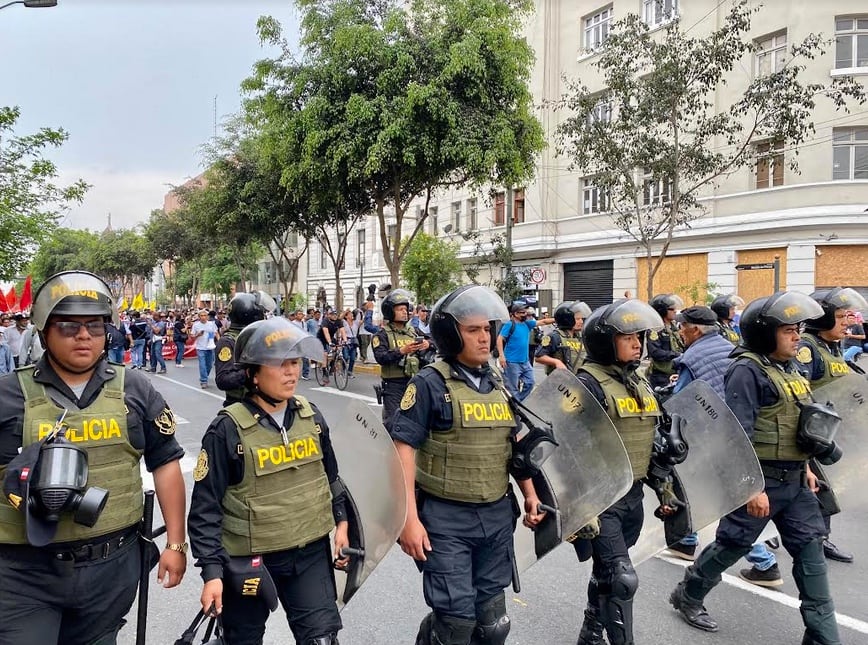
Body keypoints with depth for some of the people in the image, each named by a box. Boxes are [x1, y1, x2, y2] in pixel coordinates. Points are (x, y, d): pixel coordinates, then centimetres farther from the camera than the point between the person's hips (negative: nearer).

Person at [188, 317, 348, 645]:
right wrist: (212, 571, -15)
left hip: (311, 552, 3)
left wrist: (341, 520, 8)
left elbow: (330, 476, 12)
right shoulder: (228, 429, -17)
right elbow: (205, 508, -13)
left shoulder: (311, 416, -3)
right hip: (249, 558, -3)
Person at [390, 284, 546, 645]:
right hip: (445, 518, -6)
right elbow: (403, 449, -14)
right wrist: (409, 518, -18)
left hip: (498, 516, 6)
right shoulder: (430, 384, -11)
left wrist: (529, 494, 9)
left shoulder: (499, 385, 8)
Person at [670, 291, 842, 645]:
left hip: (794, 480, 8)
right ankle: (687, 596, 27)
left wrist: (804, 467, 20)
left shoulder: (787, 368, 11)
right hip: (760, 478, -8)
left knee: (810, 550, 8)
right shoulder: (747, 371, -17)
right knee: (732, 543, 5)